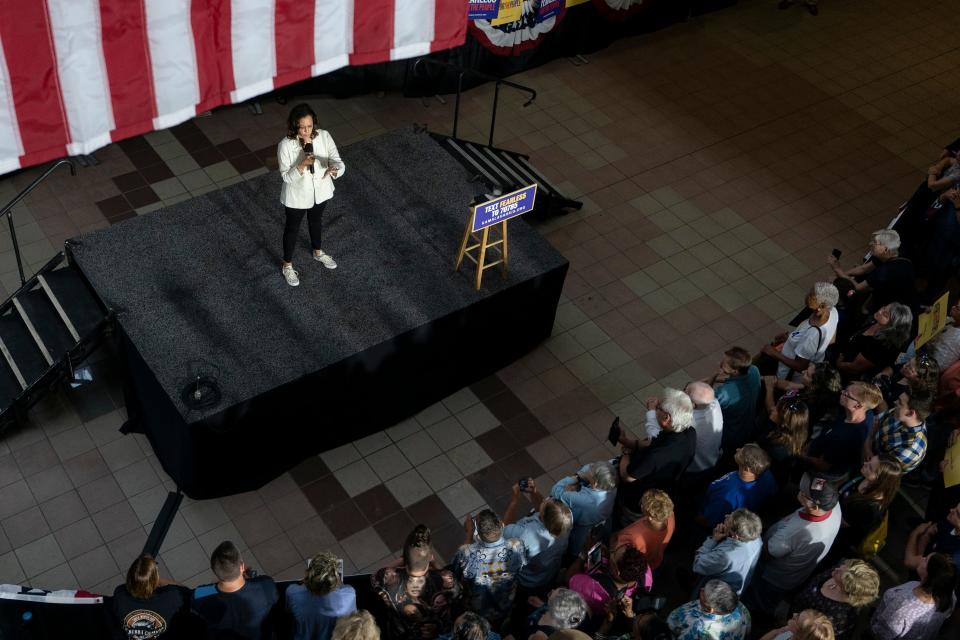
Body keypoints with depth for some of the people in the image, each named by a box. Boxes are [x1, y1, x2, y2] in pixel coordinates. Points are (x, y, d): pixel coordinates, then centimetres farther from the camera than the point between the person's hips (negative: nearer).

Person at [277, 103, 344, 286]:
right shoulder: (285, 145, -28)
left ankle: (318, 252, 59)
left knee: (316, 221, 30)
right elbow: (286, 177, -23)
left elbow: (338, 161, -18)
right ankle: (287, 265, 43)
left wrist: (335, 169, -42)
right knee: (292, 228, 19)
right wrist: (302, 165, -40)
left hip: (320, 191, 4)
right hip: (297, 196, -3)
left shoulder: (324, 136, -19)